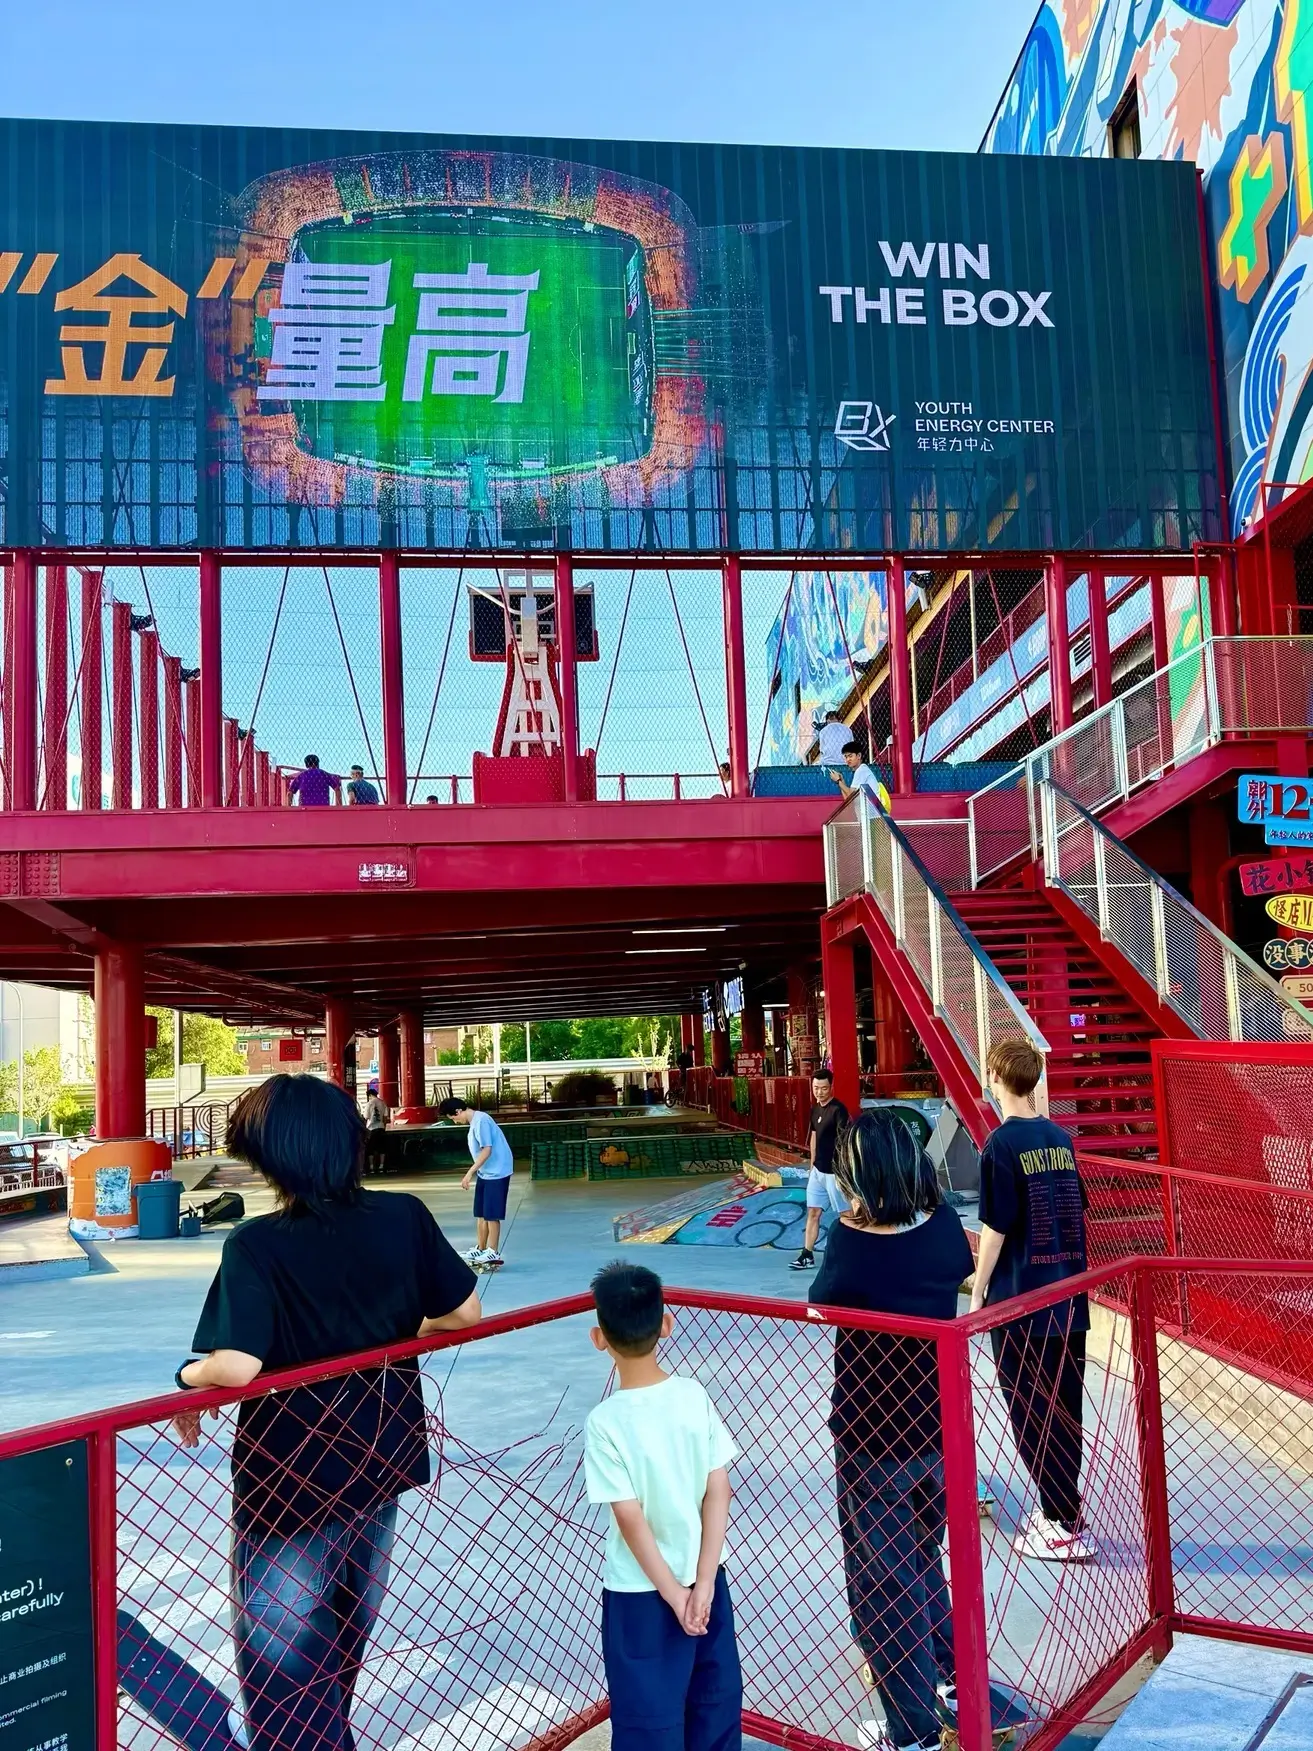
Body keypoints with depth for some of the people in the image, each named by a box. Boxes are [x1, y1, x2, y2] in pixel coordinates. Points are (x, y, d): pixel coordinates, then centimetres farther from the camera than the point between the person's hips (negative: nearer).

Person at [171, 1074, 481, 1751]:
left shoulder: (255, 1245, -24)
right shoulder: (404, 1218, -12)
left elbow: (236, 1366, -31)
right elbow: (464, 1312, -3)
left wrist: (188, 1377, -9)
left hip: (290, 1480, -5)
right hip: (379, 1465, 5)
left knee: (280, 1667, 16)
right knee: (341, 1641, 27)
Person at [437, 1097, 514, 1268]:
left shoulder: (481, 1120, -18)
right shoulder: (475, 1121, 11)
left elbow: (487, 1151, -22)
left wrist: (469, 1173, -20)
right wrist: (473, 1173, 18)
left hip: (496, 1173, -9)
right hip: (484, 1173, 9)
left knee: (491, 1214, -4)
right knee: (481, 1213, 12)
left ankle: (493, 1254, 3)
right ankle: (480, 1250, 21)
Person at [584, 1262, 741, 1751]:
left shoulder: (605, 1422, -20)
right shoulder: (695, 1396, -9)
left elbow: (631, 1519, -17)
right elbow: (718, 1492, -8)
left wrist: (672, 1594, -8)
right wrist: (702, 1582, -6)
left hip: (642, 1593, -4)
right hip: (704, 1578, 4)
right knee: (716, 1701, 21)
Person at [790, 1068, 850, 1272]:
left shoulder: (838, 1110, -18)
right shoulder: (815, 1109, 8)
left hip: (834, 1171, -8)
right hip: (818, 1170, 8)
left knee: (845, 1214, 3)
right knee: (812, 1212, 11)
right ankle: (807, 1256, 18)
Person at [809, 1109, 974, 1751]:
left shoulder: (851, 1238, -25)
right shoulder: (943, 1223, -12)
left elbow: (821, 1303, -8)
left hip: (873, 1440, -5)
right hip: (940, 1428, 6)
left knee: (883, 1582, 11)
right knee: (924, 1559, 28)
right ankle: (946, 1679, 44)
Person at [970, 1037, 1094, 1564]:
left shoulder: (1002, 1145, -14)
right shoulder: (1060, 1139, 5)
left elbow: (995, 1230, -13)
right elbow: (1075, 1213, 12)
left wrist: (978, 1291, -3)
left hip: (1020, 1303, -7)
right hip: (1069, 1299, 7)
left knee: (1033, 1417, 3)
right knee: (1064, 1411, 15)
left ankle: (1067, 1529, 7)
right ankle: (1060, 1509, 25)